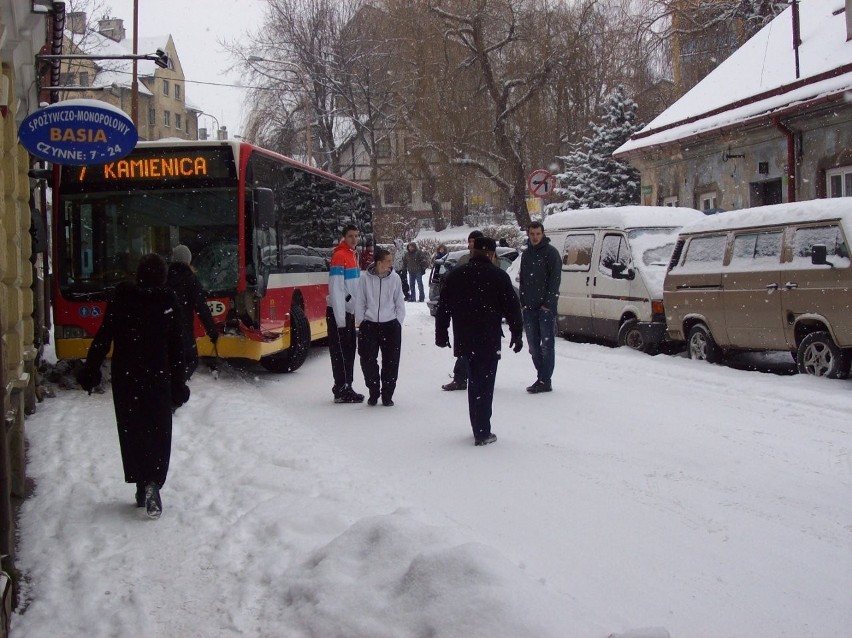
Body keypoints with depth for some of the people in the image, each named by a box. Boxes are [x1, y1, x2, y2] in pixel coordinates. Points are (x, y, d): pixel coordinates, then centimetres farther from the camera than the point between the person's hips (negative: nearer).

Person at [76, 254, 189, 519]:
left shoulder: (121, 297, -1)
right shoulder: (168, 301, -4)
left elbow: (103, 338, -2)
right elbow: (176, 348, -3)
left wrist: (90, 371, 6)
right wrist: (178, 385, 2)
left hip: (125, 377, 1)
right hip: (158, 377, -1)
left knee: (132, 431, 10)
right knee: (159, 432, 3)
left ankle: (142, 487, 8)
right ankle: (153, 483, -16)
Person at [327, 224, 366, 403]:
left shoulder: (353, 255, 13)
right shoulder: (339, 256, -15)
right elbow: (335, 290, -20)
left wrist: (357, 312, 15)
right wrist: (340, 318, -21)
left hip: (349, 310, 9)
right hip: (337, 312, -9)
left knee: (349, 350, 13)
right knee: (341, 351, -5)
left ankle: (345, 388, 22)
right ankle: (342, 391, -1)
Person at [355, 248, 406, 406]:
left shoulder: (394, 279, -1)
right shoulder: (365, 279, -3)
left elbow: (400, 303, 7)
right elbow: (359, 302, 5)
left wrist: (398, 322, 1)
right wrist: (360, 322, 1)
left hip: (390, 325, 1)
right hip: (369, 325, 0)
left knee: (391, 361, 1)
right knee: (368, 360, 1)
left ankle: (387, 394, 13)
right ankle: (373, 392, 17)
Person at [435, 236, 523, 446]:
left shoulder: (455, 275, 7)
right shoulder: (498, 276, -5)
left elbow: (442, 308, 11)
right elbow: (512, 308, -4)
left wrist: (441, 334, 20)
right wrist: (517, 334, 6)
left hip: (464, 340, 4)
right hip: (489, 341, -4)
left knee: (475, 382, 16)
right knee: (484, 385, -1)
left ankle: (479, 429, 20)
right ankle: (482, 433, -2)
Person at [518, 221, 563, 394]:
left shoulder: (551, 252, -5)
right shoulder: (526, 254, 15)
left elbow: (555, 279, -10)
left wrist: (547, 303, -15)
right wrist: (522, 301, 9)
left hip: (546, 307, -7)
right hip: (529, 307, 7)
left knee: (547, 345, -4)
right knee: (533, 345, 9)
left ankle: (544, 381, -3)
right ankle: (542, 378, 18)